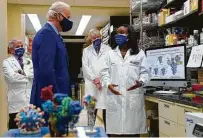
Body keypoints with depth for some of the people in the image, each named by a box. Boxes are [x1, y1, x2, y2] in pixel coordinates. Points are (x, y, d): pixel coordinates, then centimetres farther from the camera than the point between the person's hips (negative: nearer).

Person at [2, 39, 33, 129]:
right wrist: (27, 77, -2)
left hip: (30, 99, 4)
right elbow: (12, 77, -13)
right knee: (15, 128, 0)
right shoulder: (7, 62, 5)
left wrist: (23, 73, -10)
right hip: (16, 101, -4)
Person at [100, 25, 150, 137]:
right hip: (115, 97, 2)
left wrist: (141, 82, -17)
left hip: (134, 97, -1)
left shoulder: (140, 54, 10)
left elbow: (144, 72, 5)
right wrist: (108, 84, -10)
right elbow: (104, 72, 10)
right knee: (114, 130, 1)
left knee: (133, 130, 3)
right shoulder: (110, 54, 17)